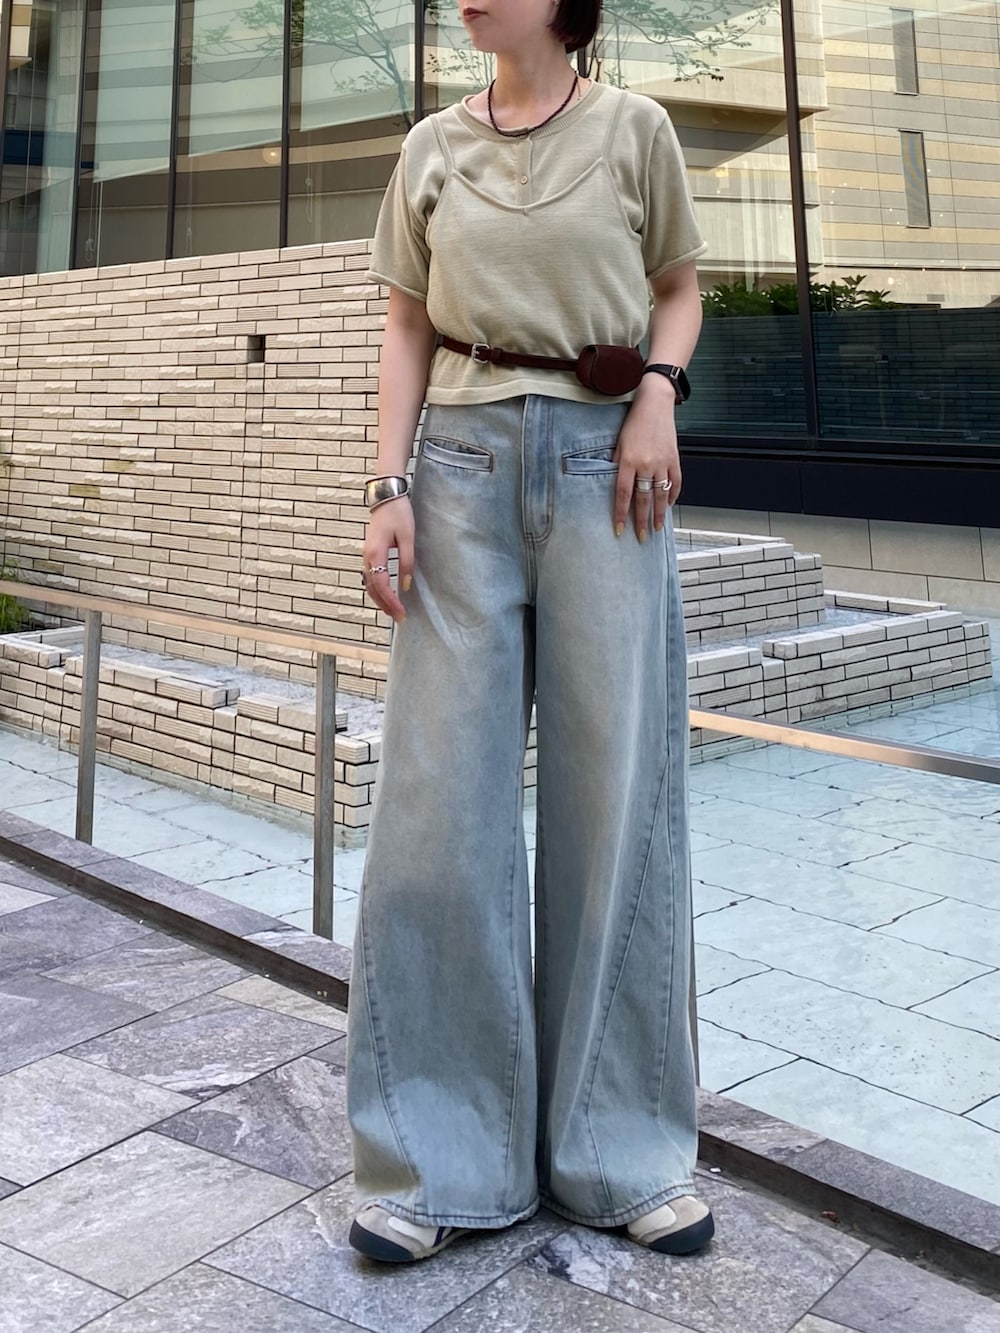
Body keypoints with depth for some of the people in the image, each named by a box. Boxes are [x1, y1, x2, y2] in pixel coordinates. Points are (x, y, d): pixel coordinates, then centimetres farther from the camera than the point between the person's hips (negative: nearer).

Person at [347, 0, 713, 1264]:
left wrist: (659, 389, -6)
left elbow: (679, 287, 15)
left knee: (613, 790, -2)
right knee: (442, 791, -4)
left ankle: (622, 1148, 12)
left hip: (603, 460, -1)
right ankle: (438, 1157, 7)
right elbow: (407, 328, 11)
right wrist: (390, 486, -1)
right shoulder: (432, 147, 12)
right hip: (466, 458, 2)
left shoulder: (633, 130, 7)